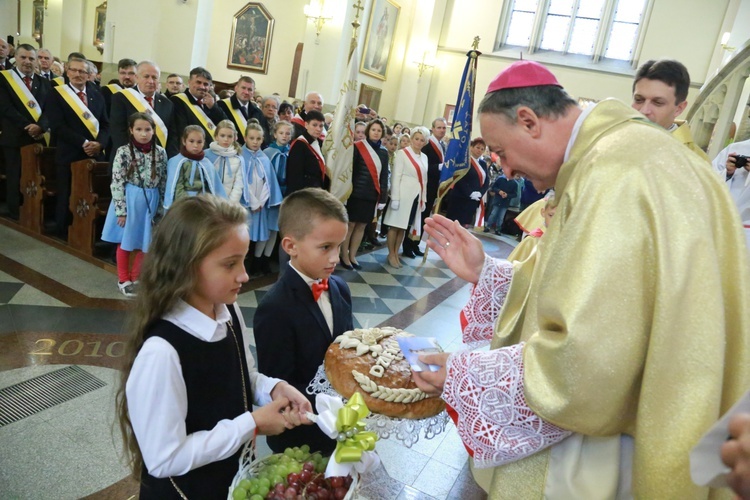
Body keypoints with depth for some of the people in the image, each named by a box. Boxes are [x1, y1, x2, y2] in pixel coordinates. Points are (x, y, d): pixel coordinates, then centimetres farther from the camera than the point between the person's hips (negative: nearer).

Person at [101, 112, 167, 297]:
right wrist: (121, 210, -14)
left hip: (150, 202, 3)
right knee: (125, 242, 10)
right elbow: (117, 183, -10)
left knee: (146, 243, 10)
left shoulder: (160, 153, 0)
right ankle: (123, 279, 26)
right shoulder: (124, 152, -9)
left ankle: (135, 278, 28)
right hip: (128, 201, -3)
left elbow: (163, 182, 4)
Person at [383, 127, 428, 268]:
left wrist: (423, 198, 12)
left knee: (404, 226, 11)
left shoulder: (424, 157, 12)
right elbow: (395, 177, -10)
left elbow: (424, 179, 15)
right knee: (395, 225, 2)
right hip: (403, 195, -5)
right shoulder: (402, 153, -6)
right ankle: (391, 254, 13)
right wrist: (395, 198, -15)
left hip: (417, 196, 6)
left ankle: (396, 254, 20)